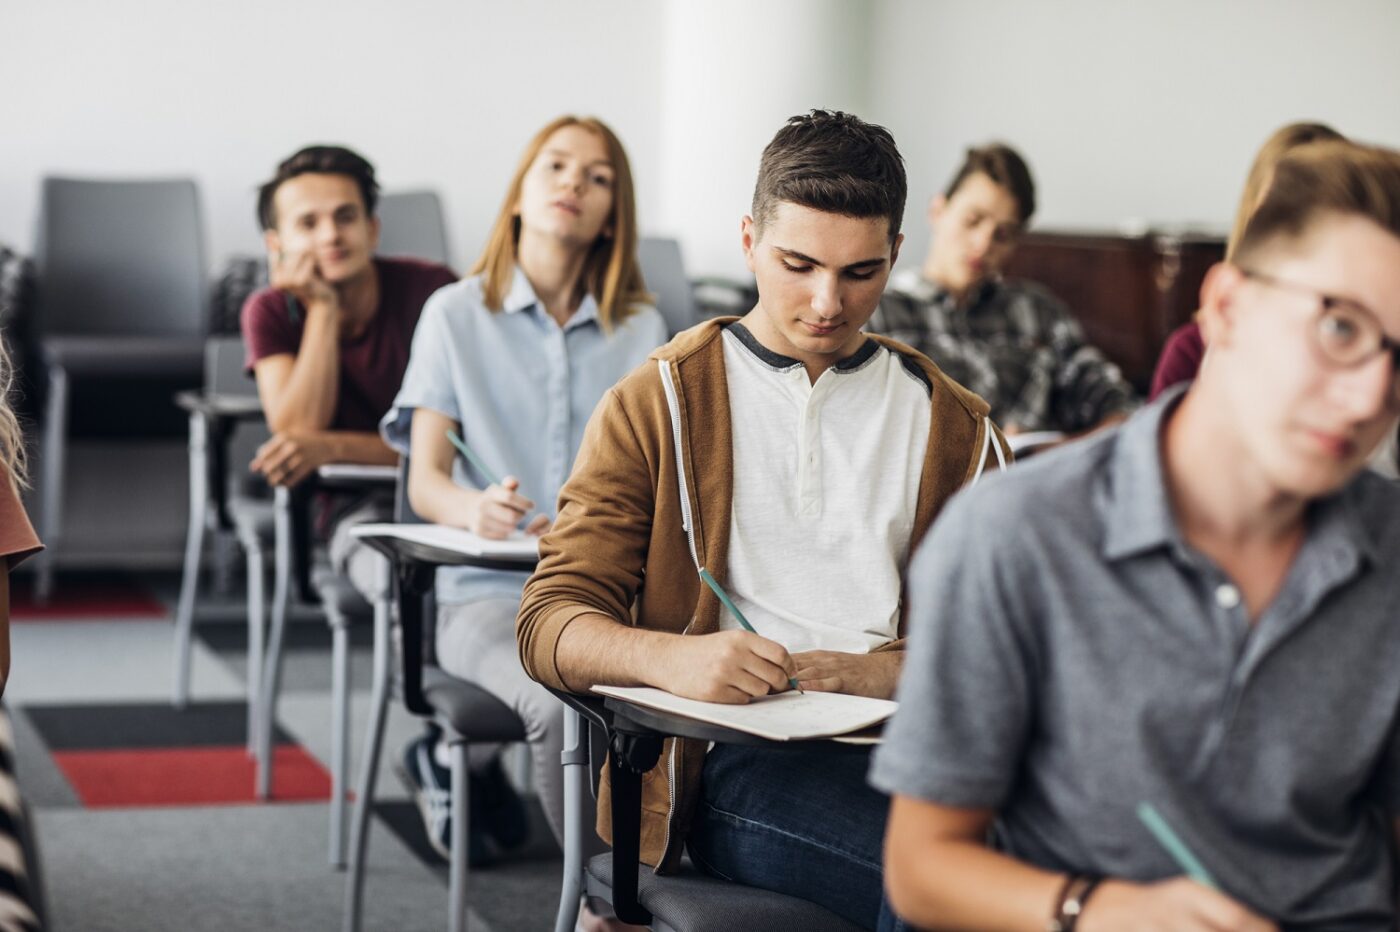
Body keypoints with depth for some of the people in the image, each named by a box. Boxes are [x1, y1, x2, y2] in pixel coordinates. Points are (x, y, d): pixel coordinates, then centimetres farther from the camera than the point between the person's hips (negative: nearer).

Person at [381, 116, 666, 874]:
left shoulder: (641, 329, 12)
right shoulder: (456, 314, 7)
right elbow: (425, 482, 1)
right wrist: (476, 510, -24)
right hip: (489, 592, -2)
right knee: (567, 704, -34)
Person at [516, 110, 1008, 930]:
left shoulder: (954, 427, 21)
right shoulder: (659, 403, 12)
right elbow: (552, 623, 4)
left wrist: (882, 671, -9)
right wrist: (670, 658, -19)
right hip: (737, 759, -3)